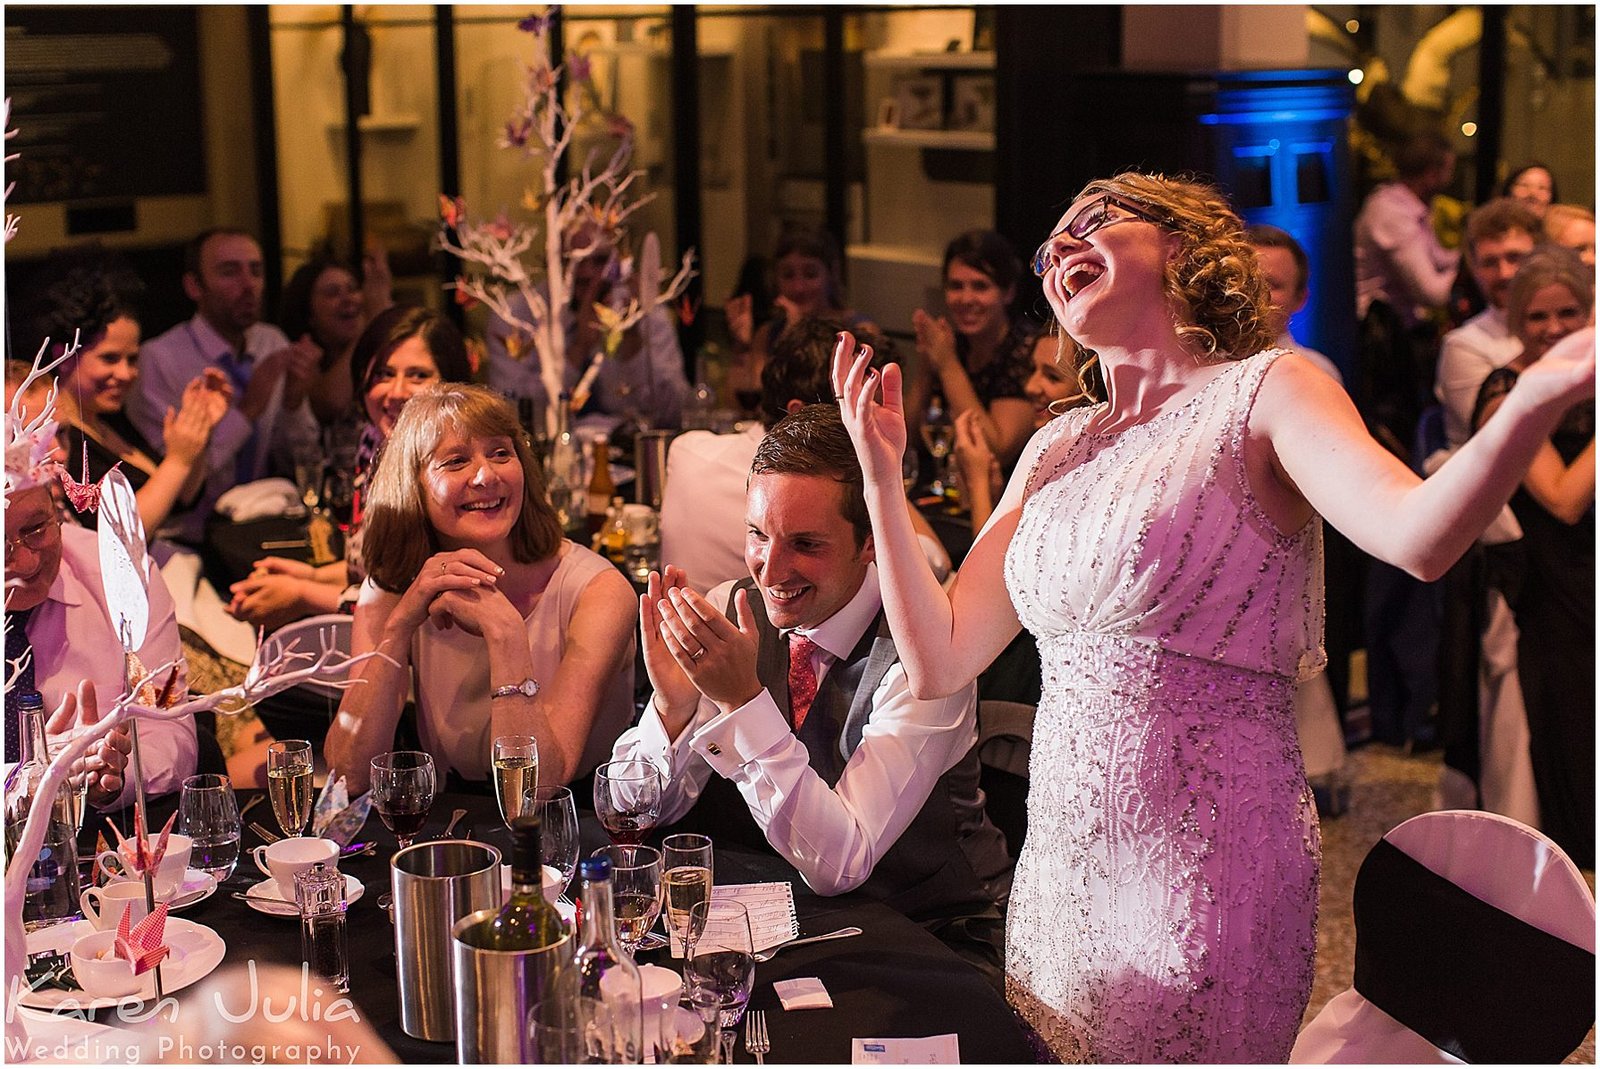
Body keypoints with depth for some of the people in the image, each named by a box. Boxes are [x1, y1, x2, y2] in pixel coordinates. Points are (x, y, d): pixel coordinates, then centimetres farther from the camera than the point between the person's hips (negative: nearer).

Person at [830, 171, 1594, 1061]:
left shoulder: (1264, 392, -7)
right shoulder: (1057, 449, 11)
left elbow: (1418, 537, -27)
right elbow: (939, 661, 8)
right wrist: (881, 470, 4)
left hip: (1209, 875, -6)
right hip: (1061, 870, 6)